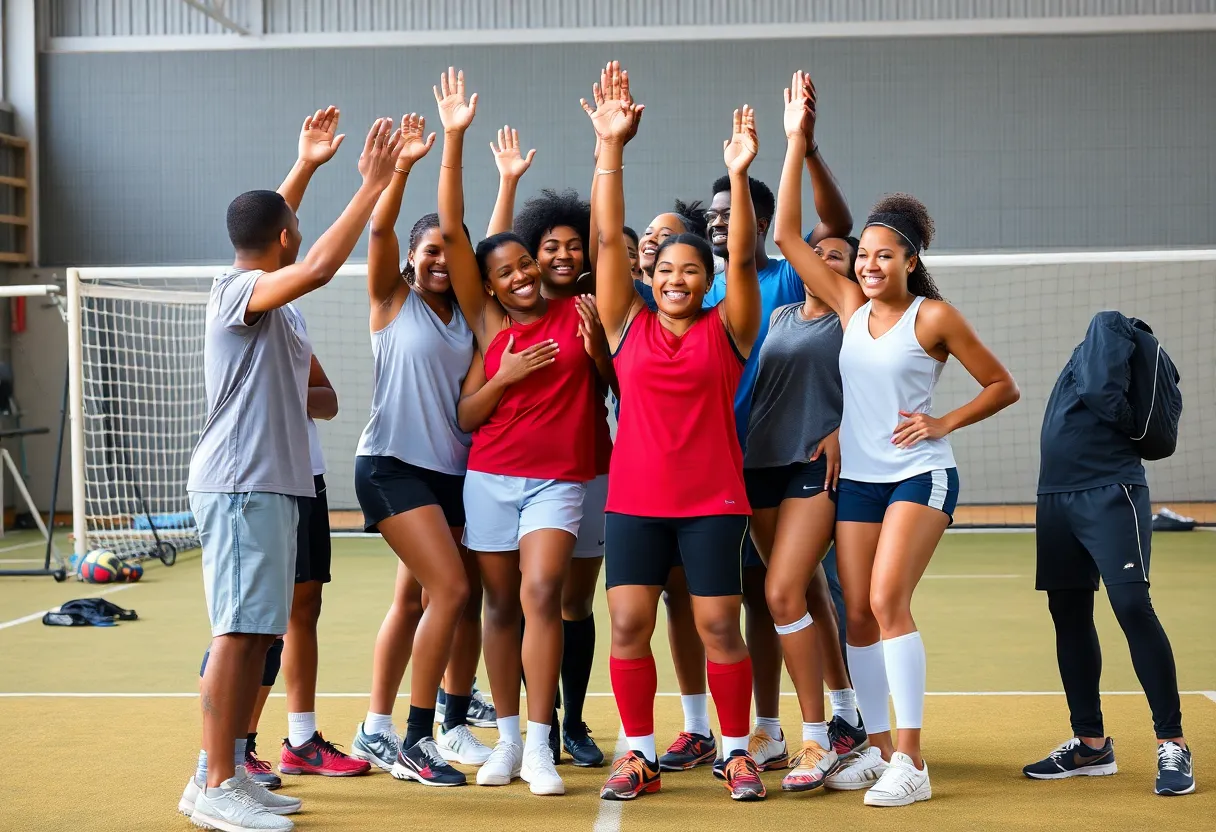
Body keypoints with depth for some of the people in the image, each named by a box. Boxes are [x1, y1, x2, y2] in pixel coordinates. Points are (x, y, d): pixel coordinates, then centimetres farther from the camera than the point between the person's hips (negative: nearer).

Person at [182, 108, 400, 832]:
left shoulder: (252, 294, 16)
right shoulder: (240, 290, -12)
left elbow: (267, 224, 37)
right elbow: (318, 266, -29)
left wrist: (306, 166, 37)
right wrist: (372, 186, -23)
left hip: (268, 485, 10)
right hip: (241, 484, -10)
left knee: (256, 633, 10)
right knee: (240, 631, -10)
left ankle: (226, 772, 15)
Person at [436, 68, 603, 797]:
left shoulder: (580, 311, 1)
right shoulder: (487, 324, 4)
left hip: (561, 478, -2)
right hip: (491, 475, 2)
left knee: (541, 593, -17)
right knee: (502, 605, 7)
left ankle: (540, 745, -13)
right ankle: (507, 737, 17)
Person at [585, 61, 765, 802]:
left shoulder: (726, 331, 2)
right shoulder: (628, 325, 4)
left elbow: (743, 257, -10)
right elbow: (609, 239, -1)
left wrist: (739, 175, -22)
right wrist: (611, 147, -9)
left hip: (713, 502, -1)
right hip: (635, 500, 2)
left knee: (719, 626, 0)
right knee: (628, 626, -2)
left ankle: (739, 753, 14)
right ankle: (640, 755, 11)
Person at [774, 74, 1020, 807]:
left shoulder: (934, 317, -6)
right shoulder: (850, 306, 5)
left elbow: (1003, 386, 0)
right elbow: (786, 235, 1)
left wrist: (944, 422, -12)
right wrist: (797, 138, 0)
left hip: (920, 473, -5)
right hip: (858, 477, 5)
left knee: (888, 600, -18)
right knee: (858, 614, 4)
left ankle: (912, 764, -16)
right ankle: (879, 750, 15)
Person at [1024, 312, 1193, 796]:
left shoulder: (1110, 325, -2)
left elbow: (1100, 390, -16)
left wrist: (1129, 426, -1)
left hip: (1110, 493, -9)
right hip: (1057, 496, 9)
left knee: (1132, 606, -16)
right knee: (1069, 616, 9)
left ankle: (1172, 744, -13)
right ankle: (1091, 744, 17)